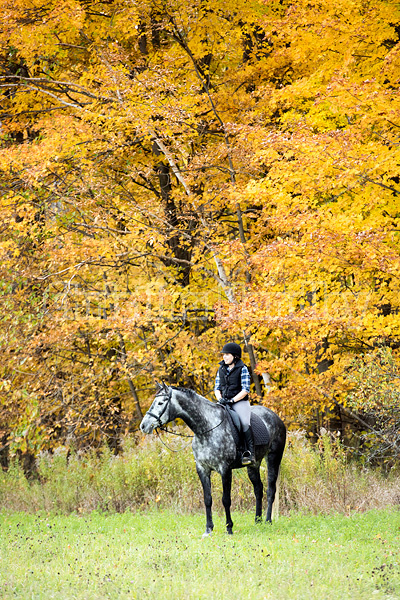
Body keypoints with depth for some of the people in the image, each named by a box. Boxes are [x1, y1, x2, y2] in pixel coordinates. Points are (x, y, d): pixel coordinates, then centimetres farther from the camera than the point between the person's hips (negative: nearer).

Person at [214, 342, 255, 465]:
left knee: (244, 423, -29)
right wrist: (220, 398, -6)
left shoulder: (242, 369, -4)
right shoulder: (221, 369, 13)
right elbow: (217, 387, 15)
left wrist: (232, 400, -18)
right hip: (224, 402, 6)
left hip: (240, 401, -6)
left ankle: (250, 453, -31)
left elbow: (245, 389, -9)